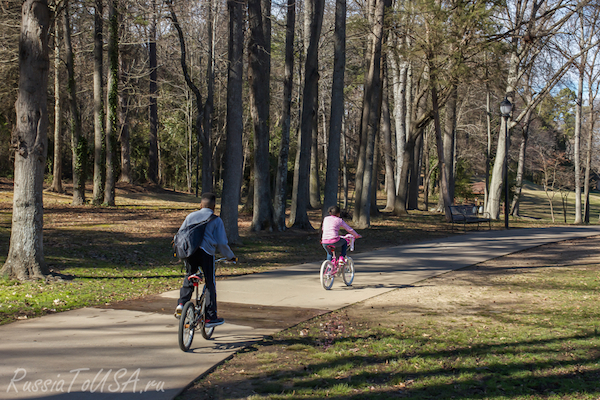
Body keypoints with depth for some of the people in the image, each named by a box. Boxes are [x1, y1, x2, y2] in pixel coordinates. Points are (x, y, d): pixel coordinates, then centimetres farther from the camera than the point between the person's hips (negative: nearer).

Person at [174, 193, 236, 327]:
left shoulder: (191, 216, 17)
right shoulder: (216, 220, 7)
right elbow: (222, 243, 4)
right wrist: (230, 257, 17)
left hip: (189, 251, 3)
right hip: (206, 253, -3)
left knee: (189, 278, 24)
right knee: (210, 285, 5)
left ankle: (181, 304, 6)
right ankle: (210, 317, 8)